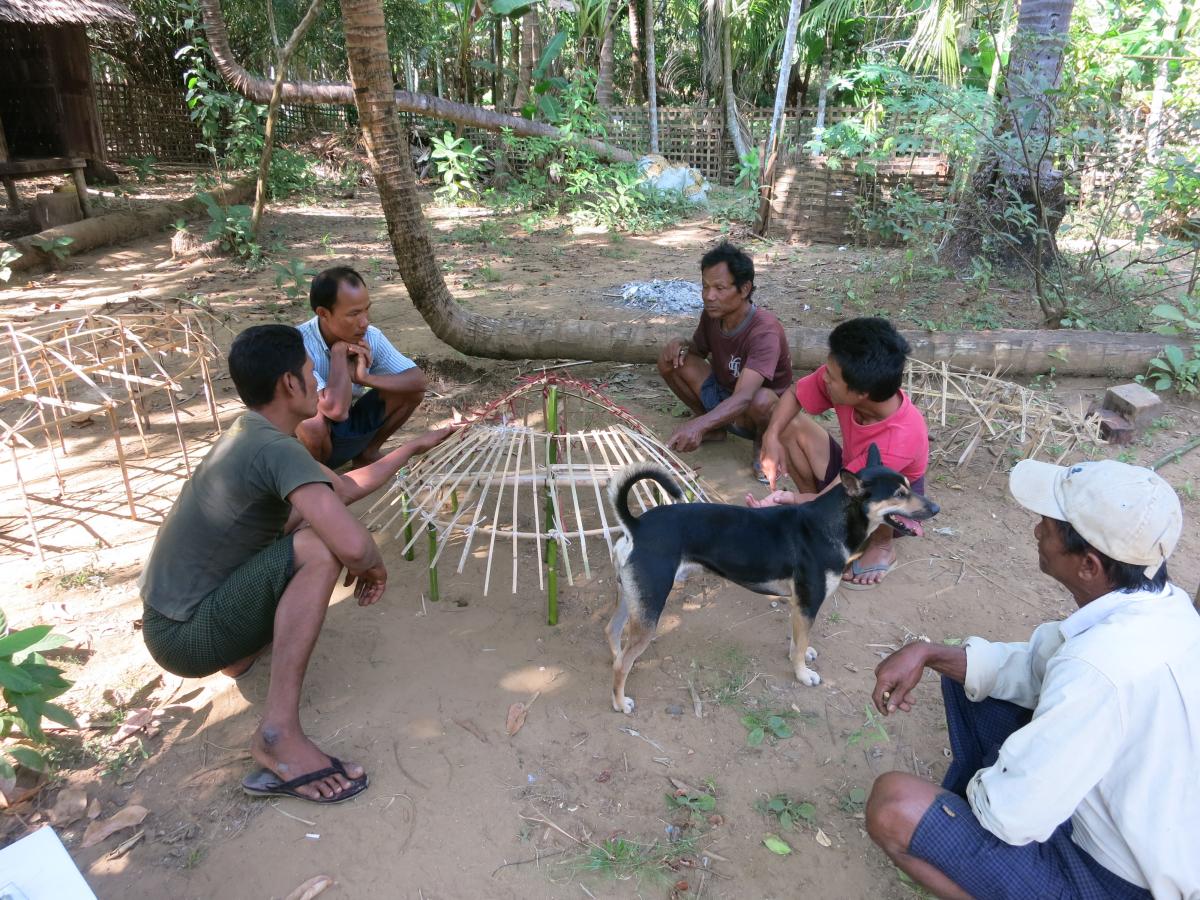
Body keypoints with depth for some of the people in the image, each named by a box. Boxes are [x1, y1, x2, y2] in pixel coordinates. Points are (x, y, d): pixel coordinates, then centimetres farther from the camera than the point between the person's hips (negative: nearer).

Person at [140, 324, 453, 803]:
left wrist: (415, 447, 25)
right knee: (322, 548, -27)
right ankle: (279, 733, -25)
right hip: (187, 636, -9)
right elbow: (354, 546, -35)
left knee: (308, 512, 15)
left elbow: (346, 487, 20)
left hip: (170, 615, 9)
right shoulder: (277, 449, -24)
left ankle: (241, 650, 16)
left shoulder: (252, 435, 8)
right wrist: (375, 566, -11)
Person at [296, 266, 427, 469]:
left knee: (410, 390, -11)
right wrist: (339, 352, -29)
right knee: (315, 420, -39)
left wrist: (365, 378, -28)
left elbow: (418, 380, -15)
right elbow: (336, 410, -41)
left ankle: (368, 452, 10)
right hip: (314, 441, -5)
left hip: (351, 428, 5)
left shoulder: (370, 337, -13)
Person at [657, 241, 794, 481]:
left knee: (762, 399, -41)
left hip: (752, 414, -6)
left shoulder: (764, 331, -33)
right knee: (670, 361, -13)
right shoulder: (712, 314, -13)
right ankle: (714, 429, 8)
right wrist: (681, 346, -17)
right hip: (721, 396, 6)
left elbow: (743, 398, -46)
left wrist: (698, 425, -63)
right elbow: (699, 349, 9)